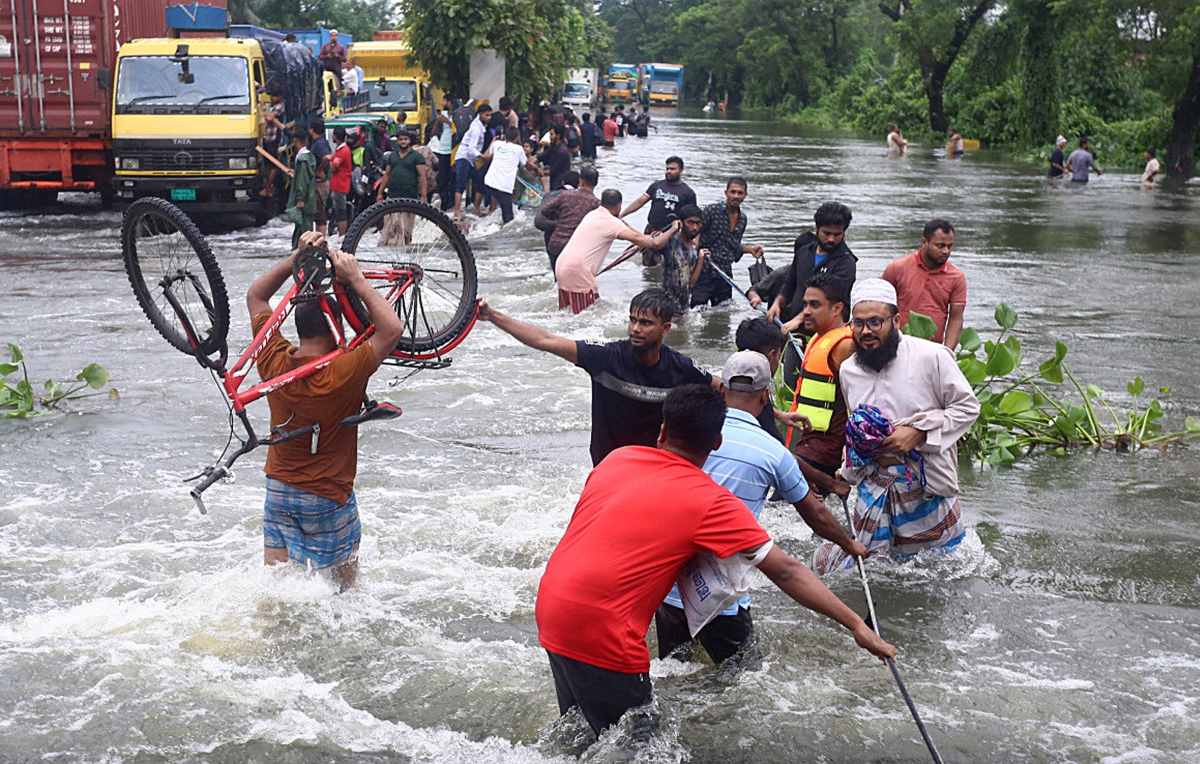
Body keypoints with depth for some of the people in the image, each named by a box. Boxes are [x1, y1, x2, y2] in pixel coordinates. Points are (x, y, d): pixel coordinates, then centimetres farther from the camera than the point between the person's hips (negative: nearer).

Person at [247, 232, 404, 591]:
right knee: (341, 588, 11)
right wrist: (356, 279, -18)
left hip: (278, 490, 5)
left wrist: (297, 256, -1)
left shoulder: (275, 362, -10)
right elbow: (392, 329, -18)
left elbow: (255, 296, 3)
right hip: (328, 497, -5)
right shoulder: (345, 373, -24)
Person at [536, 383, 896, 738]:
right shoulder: (711, 502, -9)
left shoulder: (618, 458, 7)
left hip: (550, 607, 7)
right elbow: (787, 572, -9)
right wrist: (856, 624, -5)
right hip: (602, 634, -7)